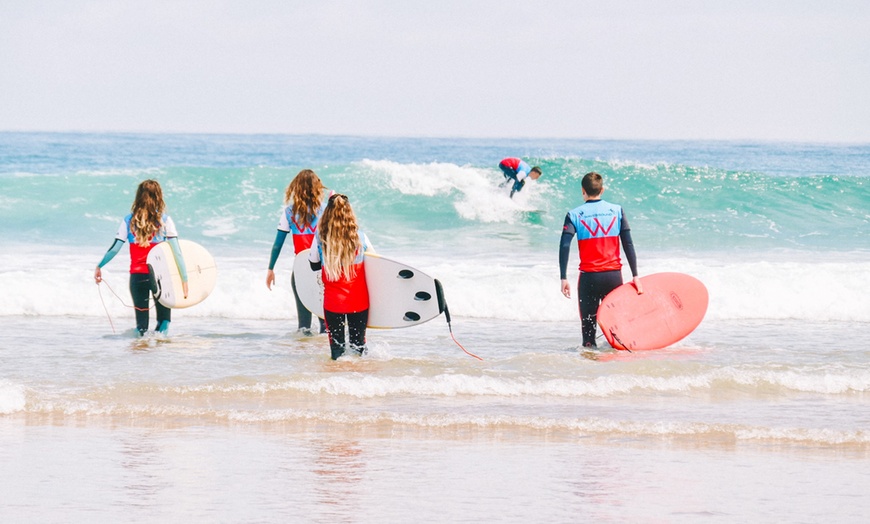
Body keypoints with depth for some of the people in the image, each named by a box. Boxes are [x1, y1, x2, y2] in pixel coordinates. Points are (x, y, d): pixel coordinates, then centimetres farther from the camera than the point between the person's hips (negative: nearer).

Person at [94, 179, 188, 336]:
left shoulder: (129, 221, 2)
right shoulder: (165, 220, -1)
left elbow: (115, 248, -1)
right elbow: (176, 251, -6)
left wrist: (99, 267, 11)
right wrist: (184, 278, -5)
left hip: (137, 276, 1)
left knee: (142, 323, 7)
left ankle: (140, 333, -23)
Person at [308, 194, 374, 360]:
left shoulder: (320, 238, -8)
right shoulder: (360, 237, -6)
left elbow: (314, 265, 5)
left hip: (333, 302, -1)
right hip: (358, 301, 1)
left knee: (336, 343, 7)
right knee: (358, 344, 11)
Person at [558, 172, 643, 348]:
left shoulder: (574, 215, -1)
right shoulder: (616, 211, 4)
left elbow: (564, 246, -11)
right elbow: (628, 245, 0)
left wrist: (563, 279, -11)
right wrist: (635, 276, 3)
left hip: (589, 276, -1)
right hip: (614, 275, 1)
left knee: (588, 323, 4)